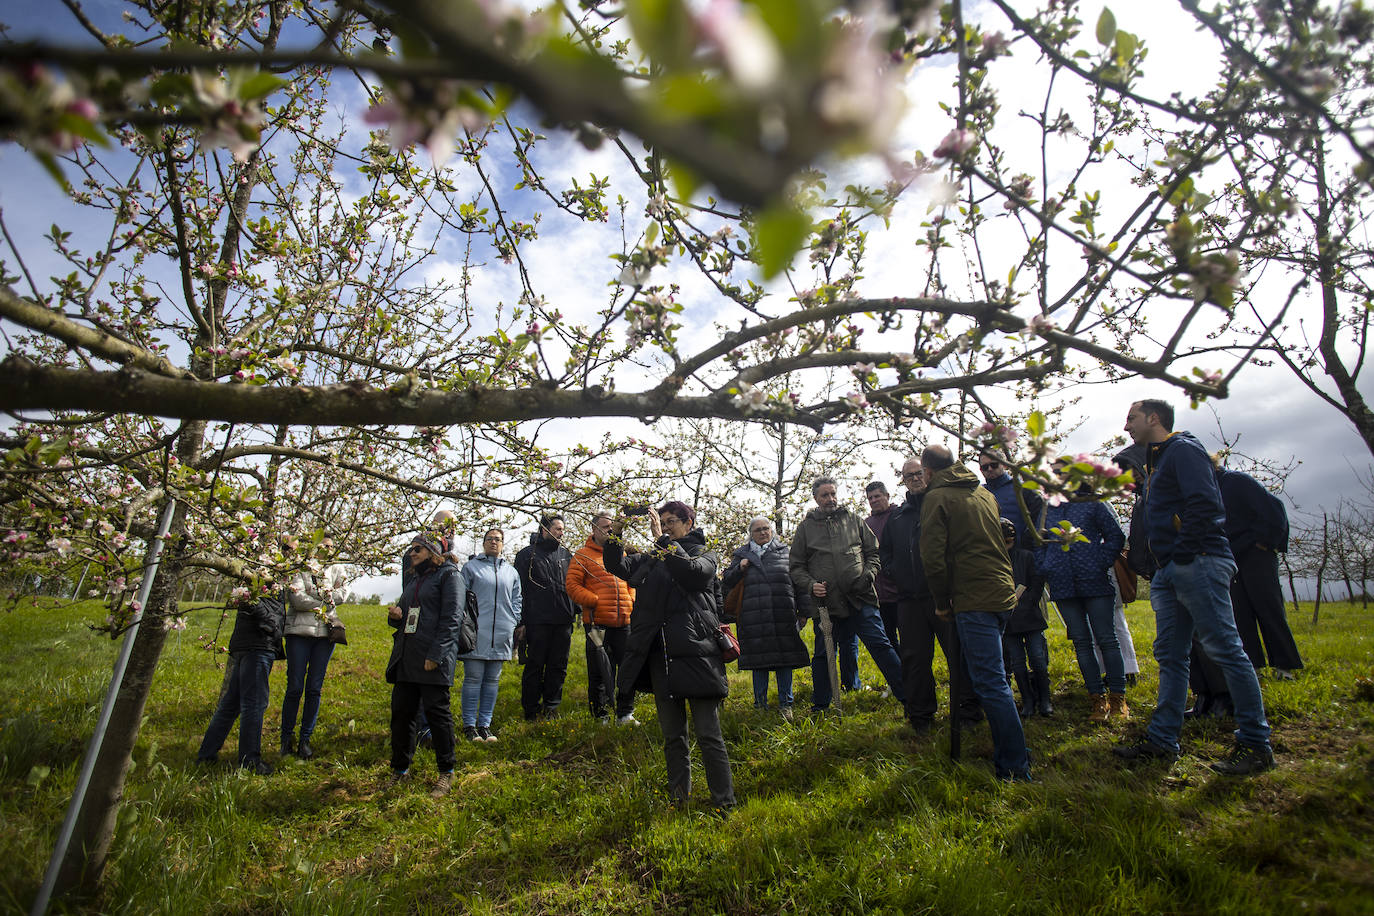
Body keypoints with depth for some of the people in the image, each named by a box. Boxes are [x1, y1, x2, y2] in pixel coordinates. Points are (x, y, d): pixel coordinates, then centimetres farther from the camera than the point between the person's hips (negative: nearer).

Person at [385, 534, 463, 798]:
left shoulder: (449, 575, -4)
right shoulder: (413, 578, 21)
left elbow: (451, 619, -12)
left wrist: (435, 655, -19)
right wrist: (395, 616, 5)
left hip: (433, 658, -7)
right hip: (405, 657, 8)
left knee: (437, 712, -2)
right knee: (401, 712, 10)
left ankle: (446, 773, 11)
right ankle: (400, 769, 25)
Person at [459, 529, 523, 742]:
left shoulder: (511, 571, 15)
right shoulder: (471, 567, 5)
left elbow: (517, 599, 18)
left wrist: (513, 622, 6)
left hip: (501, 635, 4)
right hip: (477, 634, -3)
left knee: (492, 681, 8)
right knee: (473, 679, -1)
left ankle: (485, 724, 16)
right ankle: (469, 725, 9)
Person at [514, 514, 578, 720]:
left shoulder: (566, 554, 15)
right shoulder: (527, 555, 1)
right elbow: (519, 590, -2)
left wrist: (575, 610, 11)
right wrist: (520, 622, -7)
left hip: (563, 621, 5)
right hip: (538, 621, -4)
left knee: (558, 666, 8)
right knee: (535, 666, 2)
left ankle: (551, 707, 19)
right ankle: (531, 711, 14)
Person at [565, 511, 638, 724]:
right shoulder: (583, 555, 2)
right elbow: (572, 585, -5)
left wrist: (631, 602, 10)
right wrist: (594, 601, -14)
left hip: (624, 622, 5)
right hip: (597, 624, -5)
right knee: (599, 673, 2)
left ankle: (625, 713, 21)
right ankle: (601, 717, 16)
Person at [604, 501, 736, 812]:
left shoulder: (704, 555, 2)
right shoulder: (651, 558, 17)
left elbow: (691, 570, -20)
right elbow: (617, 565, 14)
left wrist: (662, 539, -21)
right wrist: (616, 533, -1)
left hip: (694, 654, -5)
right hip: (659, 657, 5)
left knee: (708, 734, -1)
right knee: (672, 734, 15)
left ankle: (724, 802, 10)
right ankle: (678, 796, 28)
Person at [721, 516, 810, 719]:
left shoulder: (785, 552, 13)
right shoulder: (742, 555, 13)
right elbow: (725, 584, 12)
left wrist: (803, 611, 7)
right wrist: (739, 568, -5)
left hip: (783, 617, 0)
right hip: (754, 617, 0)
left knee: (785, 660, 2)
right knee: (759, 660, 3)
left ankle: (785, 705, 14)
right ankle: (760, 704, 16)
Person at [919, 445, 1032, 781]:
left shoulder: (936, 498, -7)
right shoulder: (985, 493, 16)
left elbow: (933, 556, -13)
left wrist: (943, 601, -2)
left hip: (973, 600, -9)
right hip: (1003, 591, 9)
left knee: (990, 681, -5)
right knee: (991, 674, 20)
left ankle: (1015, 766, -1)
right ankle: (1009, 751, 31)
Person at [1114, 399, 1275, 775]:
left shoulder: (1183, 449, -5)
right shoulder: (1157, 460, 24)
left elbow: (1204, 503, -18)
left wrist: (1182, 554, -17)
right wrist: (1163, 564, 17)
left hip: (1198, 564, -10)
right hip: (1170, 572, 10)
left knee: (1225, 649, -5)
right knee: (1170, 656, 10)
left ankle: (1256, 745, 5)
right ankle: (1162, 740, 15)